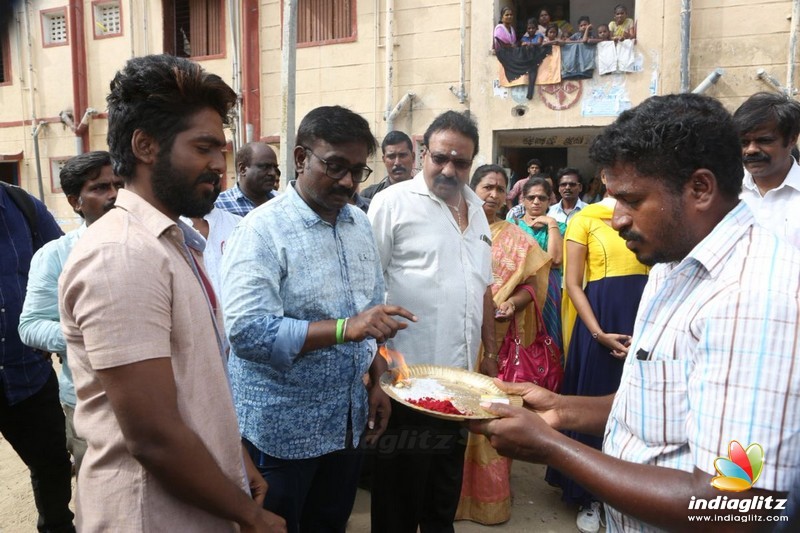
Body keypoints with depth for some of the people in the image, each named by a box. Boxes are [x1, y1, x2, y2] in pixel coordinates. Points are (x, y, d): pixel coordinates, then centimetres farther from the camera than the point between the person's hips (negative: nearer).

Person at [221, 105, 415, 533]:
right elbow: (246, 331, -26)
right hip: (280, 431, -6)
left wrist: (377, 381, 6)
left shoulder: (359, 223, 6)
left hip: (347, 424, 6)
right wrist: (345, 328, -32)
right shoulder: (263, 231, -16)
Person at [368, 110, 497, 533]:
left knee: (447, 485, 21)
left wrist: (490, 352, 15)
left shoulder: (475, 208, 12)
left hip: (461, 374, 6)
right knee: (400, 488, 10)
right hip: (407, 375, -6)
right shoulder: (393, 202, -8)